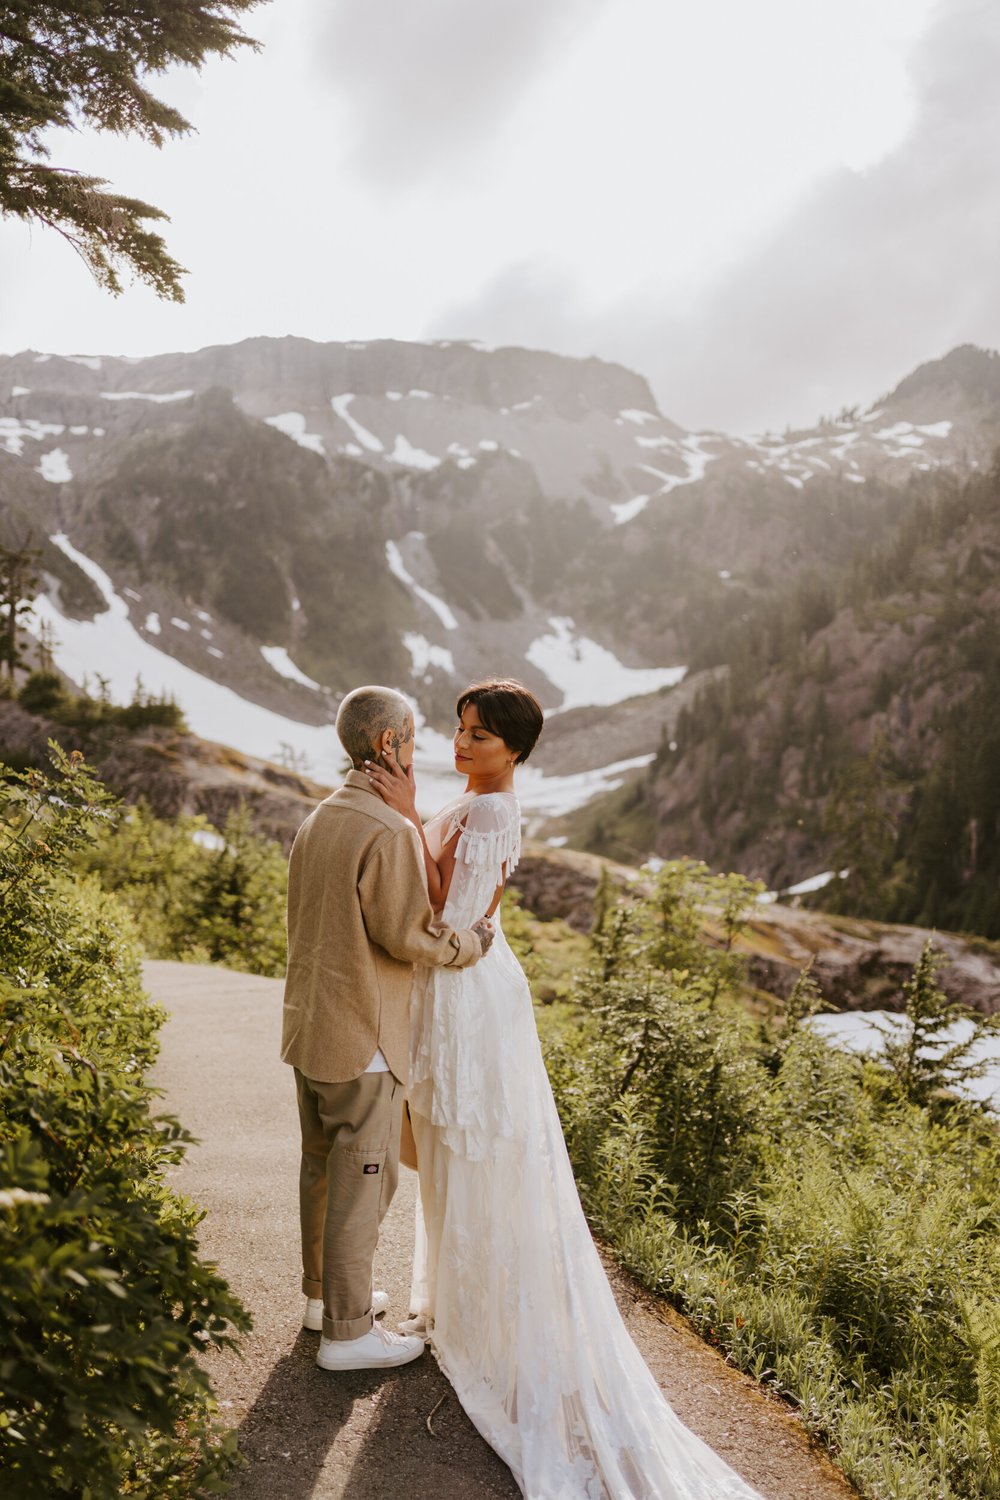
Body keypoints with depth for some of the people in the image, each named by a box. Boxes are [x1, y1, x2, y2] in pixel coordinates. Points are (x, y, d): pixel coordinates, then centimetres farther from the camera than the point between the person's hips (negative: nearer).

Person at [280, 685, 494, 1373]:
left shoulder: (318, 820, 8)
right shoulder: (390, 832, -21)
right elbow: (408, 933, -20)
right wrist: (475, 939, -5)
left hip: (309, 1025, 9)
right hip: (362, 1036, -9)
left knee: (323, 1166, 21)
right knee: (363, 1178, 2)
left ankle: (325, 1292, 37)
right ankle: (347, 1331, 13)